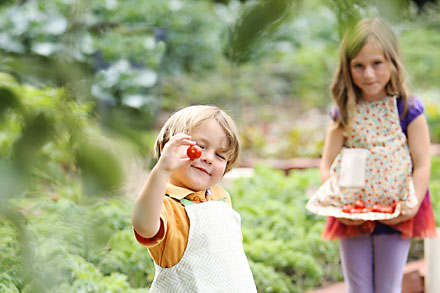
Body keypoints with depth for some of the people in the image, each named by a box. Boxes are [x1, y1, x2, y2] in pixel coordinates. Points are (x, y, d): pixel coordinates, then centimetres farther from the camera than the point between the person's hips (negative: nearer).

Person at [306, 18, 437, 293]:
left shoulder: (409, 109, -6)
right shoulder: (344, 113, 1)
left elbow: (422, 164, -7)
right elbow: (327, 165, 0)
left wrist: (411, 206, -19)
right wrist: (337, 205, -14)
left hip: (395, 216, -2)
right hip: (352, 216, 2)